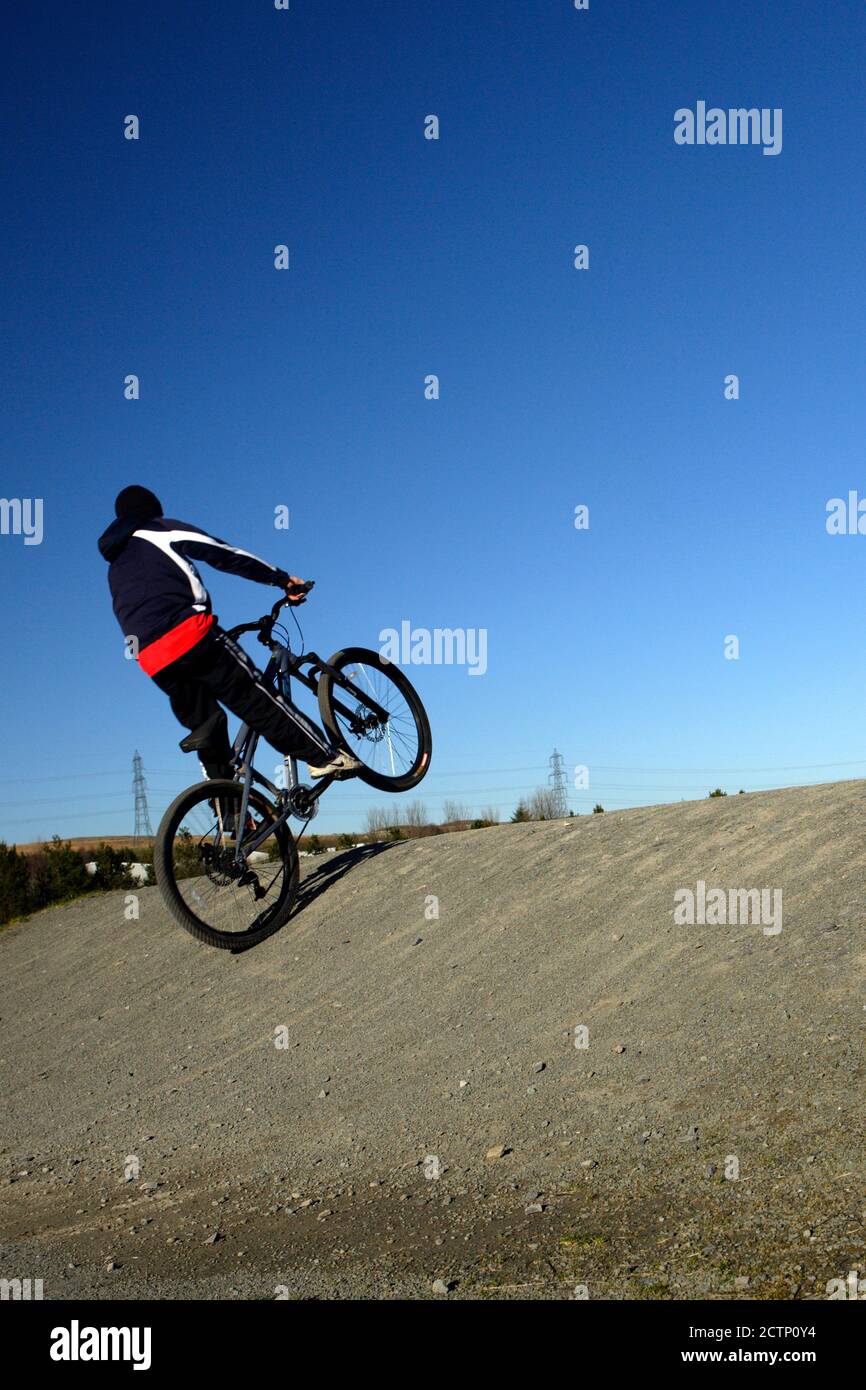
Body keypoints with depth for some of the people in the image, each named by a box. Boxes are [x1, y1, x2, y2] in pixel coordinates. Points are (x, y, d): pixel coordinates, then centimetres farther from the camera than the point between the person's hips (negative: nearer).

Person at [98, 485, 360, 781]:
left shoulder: (114, 570, 31)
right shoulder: (160, 529, 13)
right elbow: (222, 553, 3)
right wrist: (282, 578, 6)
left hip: (153, 662, 6)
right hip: (191, 637, -6)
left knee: (204, 725, 15)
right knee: (257, 698, -6)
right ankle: (325, 756, -9)